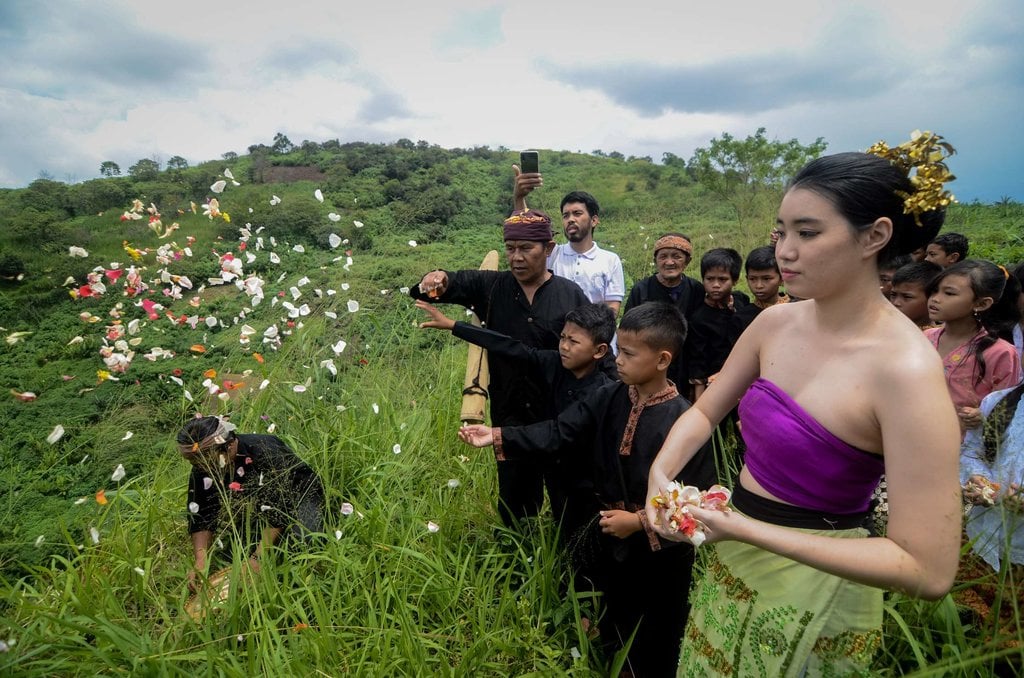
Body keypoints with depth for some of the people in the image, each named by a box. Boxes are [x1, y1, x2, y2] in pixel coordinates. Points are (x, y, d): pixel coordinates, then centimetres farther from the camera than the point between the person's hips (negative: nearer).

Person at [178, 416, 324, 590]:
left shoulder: (266, 453, -35)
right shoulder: (201, 470, -16)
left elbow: (277, 514, -35)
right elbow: (200, 519, -13)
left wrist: (257, 559, -39)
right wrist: (201, 562, -26)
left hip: (299, 494, -6)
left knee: (303, 537, -32)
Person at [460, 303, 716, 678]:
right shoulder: (608, 399, -8)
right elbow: (556, 431, -12)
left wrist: (640, 521, -21)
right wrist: (498, 436, -21)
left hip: (661, 553, -5)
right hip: (614, 542, 5)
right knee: (615, 630, 26)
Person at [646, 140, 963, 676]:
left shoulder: (906, 370, -26)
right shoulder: (775, 322, -7)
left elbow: (929, 570, -26)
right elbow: (704, 412, 4)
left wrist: (749, 530, -30)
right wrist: (661, 475, -16)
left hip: (815, 587, -6)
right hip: (731, 556, 6)